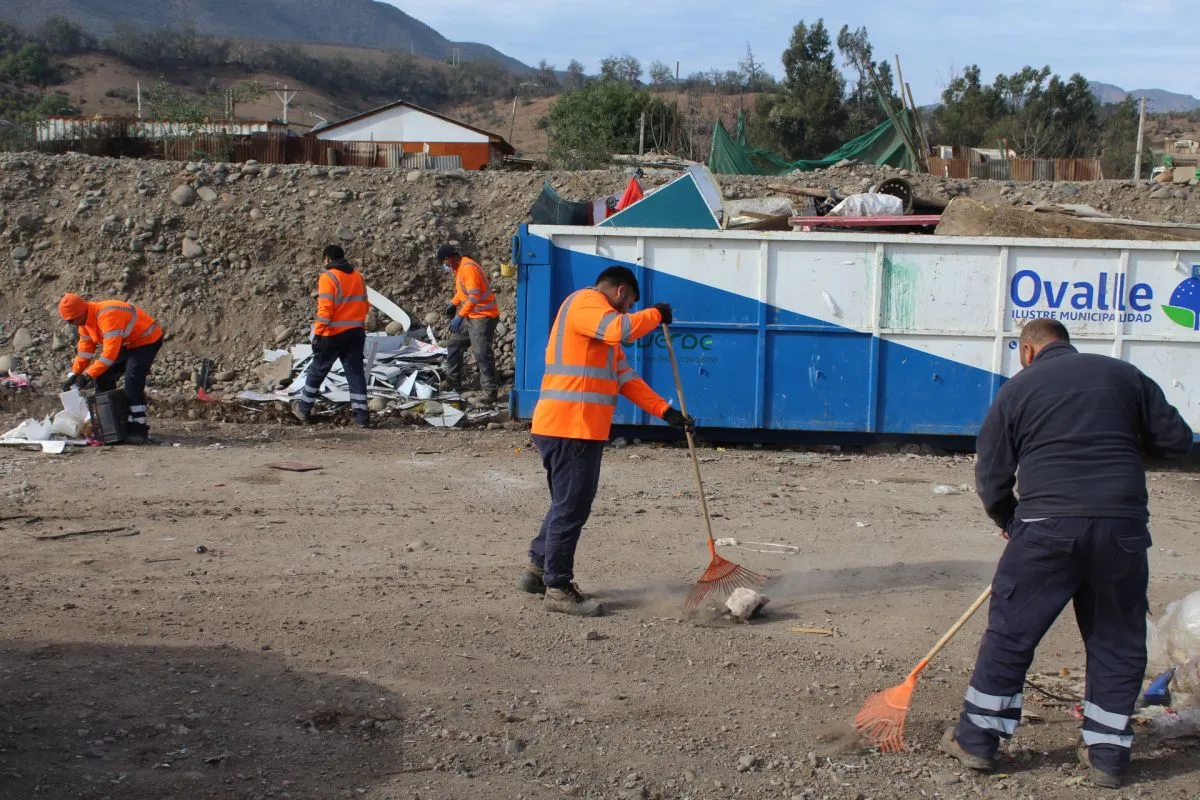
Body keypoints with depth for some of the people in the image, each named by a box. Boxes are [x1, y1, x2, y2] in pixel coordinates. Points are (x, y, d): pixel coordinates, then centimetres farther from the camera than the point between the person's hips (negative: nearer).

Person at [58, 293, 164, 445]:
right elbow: (85, 349, 6)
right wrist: (74, 374, -2)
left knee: (132, 382, -25)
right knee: (103, 378, 7)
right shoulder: (85, 319, -3)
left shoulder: (107, 316, -34)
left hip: (147, 340, -10)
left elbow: (110, 352, -38)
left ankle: (139, 430, -21)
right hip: (126, 344, 10)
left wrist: (88, 375, -35)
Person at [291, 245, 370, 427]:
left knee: (317, 371, 10)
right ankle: (361, 415, -3)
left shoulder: (328, 277, -10)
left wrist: (317, 334, -13)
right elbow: (364, 305, 16)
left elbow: (325, 308, -16)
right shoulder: (358, 276, 11)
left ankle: (304, 409, 22)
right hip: (356, 333, 5)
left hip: (334, 334, -5)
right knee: (355, 372, 4)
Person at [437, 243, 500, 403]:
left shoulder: (469, 268, -22)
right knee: (454, 346, 15)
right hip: (469, 315, 10)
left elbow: (474, 296, -29)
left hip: (484, 316, -10)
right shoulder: (459, 268, 9)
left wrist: (460, 316, -32)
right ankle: (453, 381, 27)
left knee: (482, 353, -12)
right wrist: (453, 303, 12)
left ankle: (490, 390, -9)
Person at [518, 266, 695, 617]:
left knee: (569, 503, 19)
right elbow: (621, 329, -27)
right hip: (569, 426, -11)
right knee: (572, 506, -6)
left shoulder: (600, 321, 26)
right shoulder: (585, 302, -6)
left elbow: (625, 377, 21)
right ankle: (558, 588, 0)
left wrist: (666, 411, 12)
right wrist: (656, 314, -8)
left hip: (582, 428, 11)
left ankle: (538, 569, 29)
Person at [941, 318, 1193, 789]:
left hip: (1047, 525, -2)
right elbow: (1176, 440, 12)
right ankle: (1106, 755, 17)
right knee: (1118, 642, 13)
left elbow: (991, 476, 8)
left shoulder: (1017, 388, 8)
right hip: (1121, 527, 2)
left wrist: (1008, 522, 26)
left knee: (1010, 631, 8)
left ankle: (977, 740, 13)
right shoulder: (1125, 375, 13)